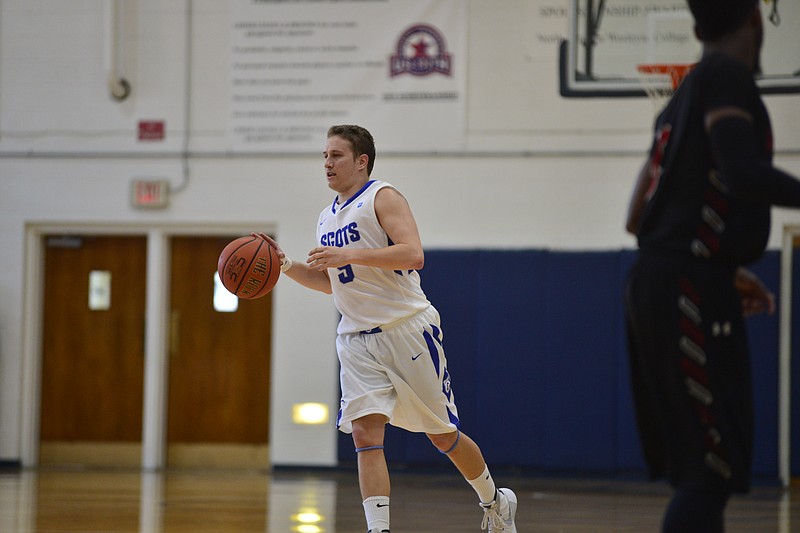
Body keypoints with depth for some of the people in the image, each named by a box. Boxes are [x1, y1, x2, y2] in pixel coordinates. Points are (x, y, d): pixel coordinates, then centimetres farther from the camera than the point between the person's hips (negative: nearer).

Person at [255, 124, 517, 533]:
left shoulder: (382, 198, -8)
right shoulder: (326, 219, 14)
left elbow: (413, 255, -22)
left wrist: (349, 256, -28)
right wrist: (285, 265, 10)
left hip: (407, 330, -6)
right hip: (357, 341, 6)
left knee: (443, 436, 5)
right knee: (365, 434, -13)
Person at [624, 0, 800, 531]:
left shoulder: (687, 94, 20)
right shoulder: (728, 76, -7)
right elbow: (744, 173, -24)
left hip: (660, 284, 9)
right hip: (689, 292, -9)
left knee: (702, 467, 14)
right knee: (713, 469, -11)